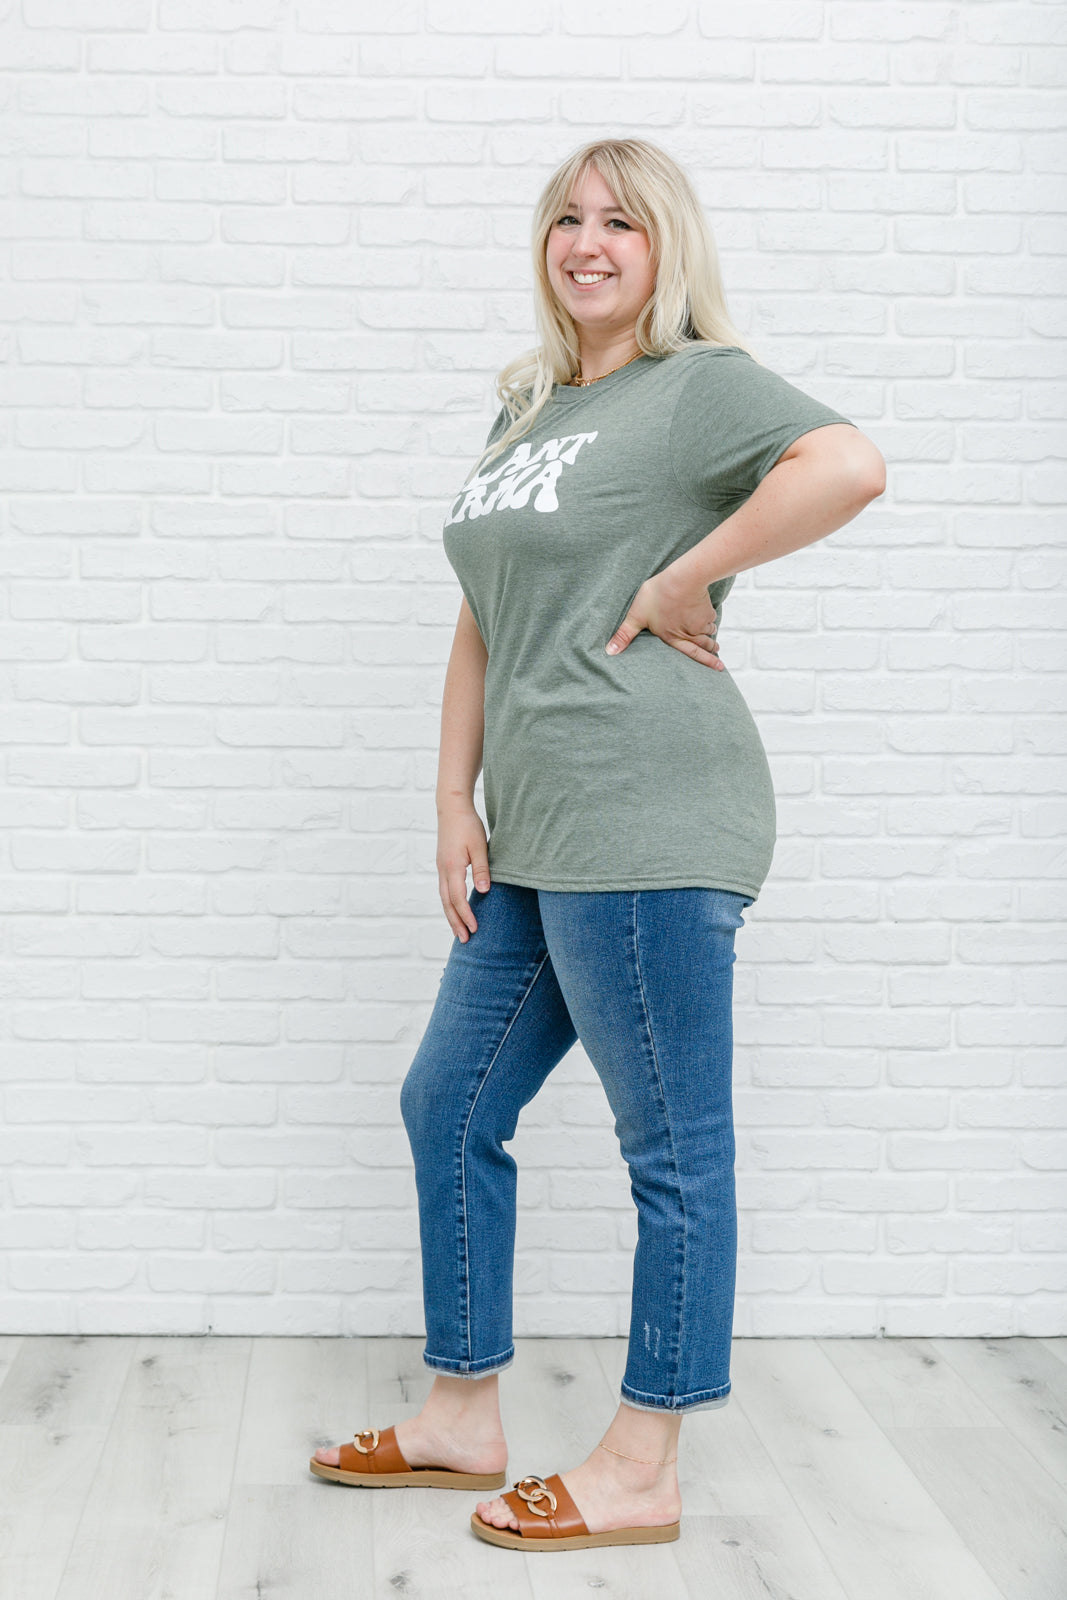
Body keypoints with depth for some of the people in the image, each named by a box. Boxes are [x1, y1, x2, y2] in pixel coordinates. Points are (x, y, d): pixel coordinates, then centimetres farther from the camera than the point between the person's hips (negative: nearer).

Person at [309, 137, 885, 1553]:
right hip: (538, 840, 10)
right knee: (448, 1107, 16)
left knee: (673, 1150, 2)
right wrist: (456, 799, 11)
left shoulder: (701, 382, -5)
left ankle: (643, 1477, 15)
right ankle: (465, 1419, 31)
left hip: (648, 825, -9)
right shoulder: (527, 411, 20)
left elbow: (850, 464, -25)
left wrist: (681, 583, -17)